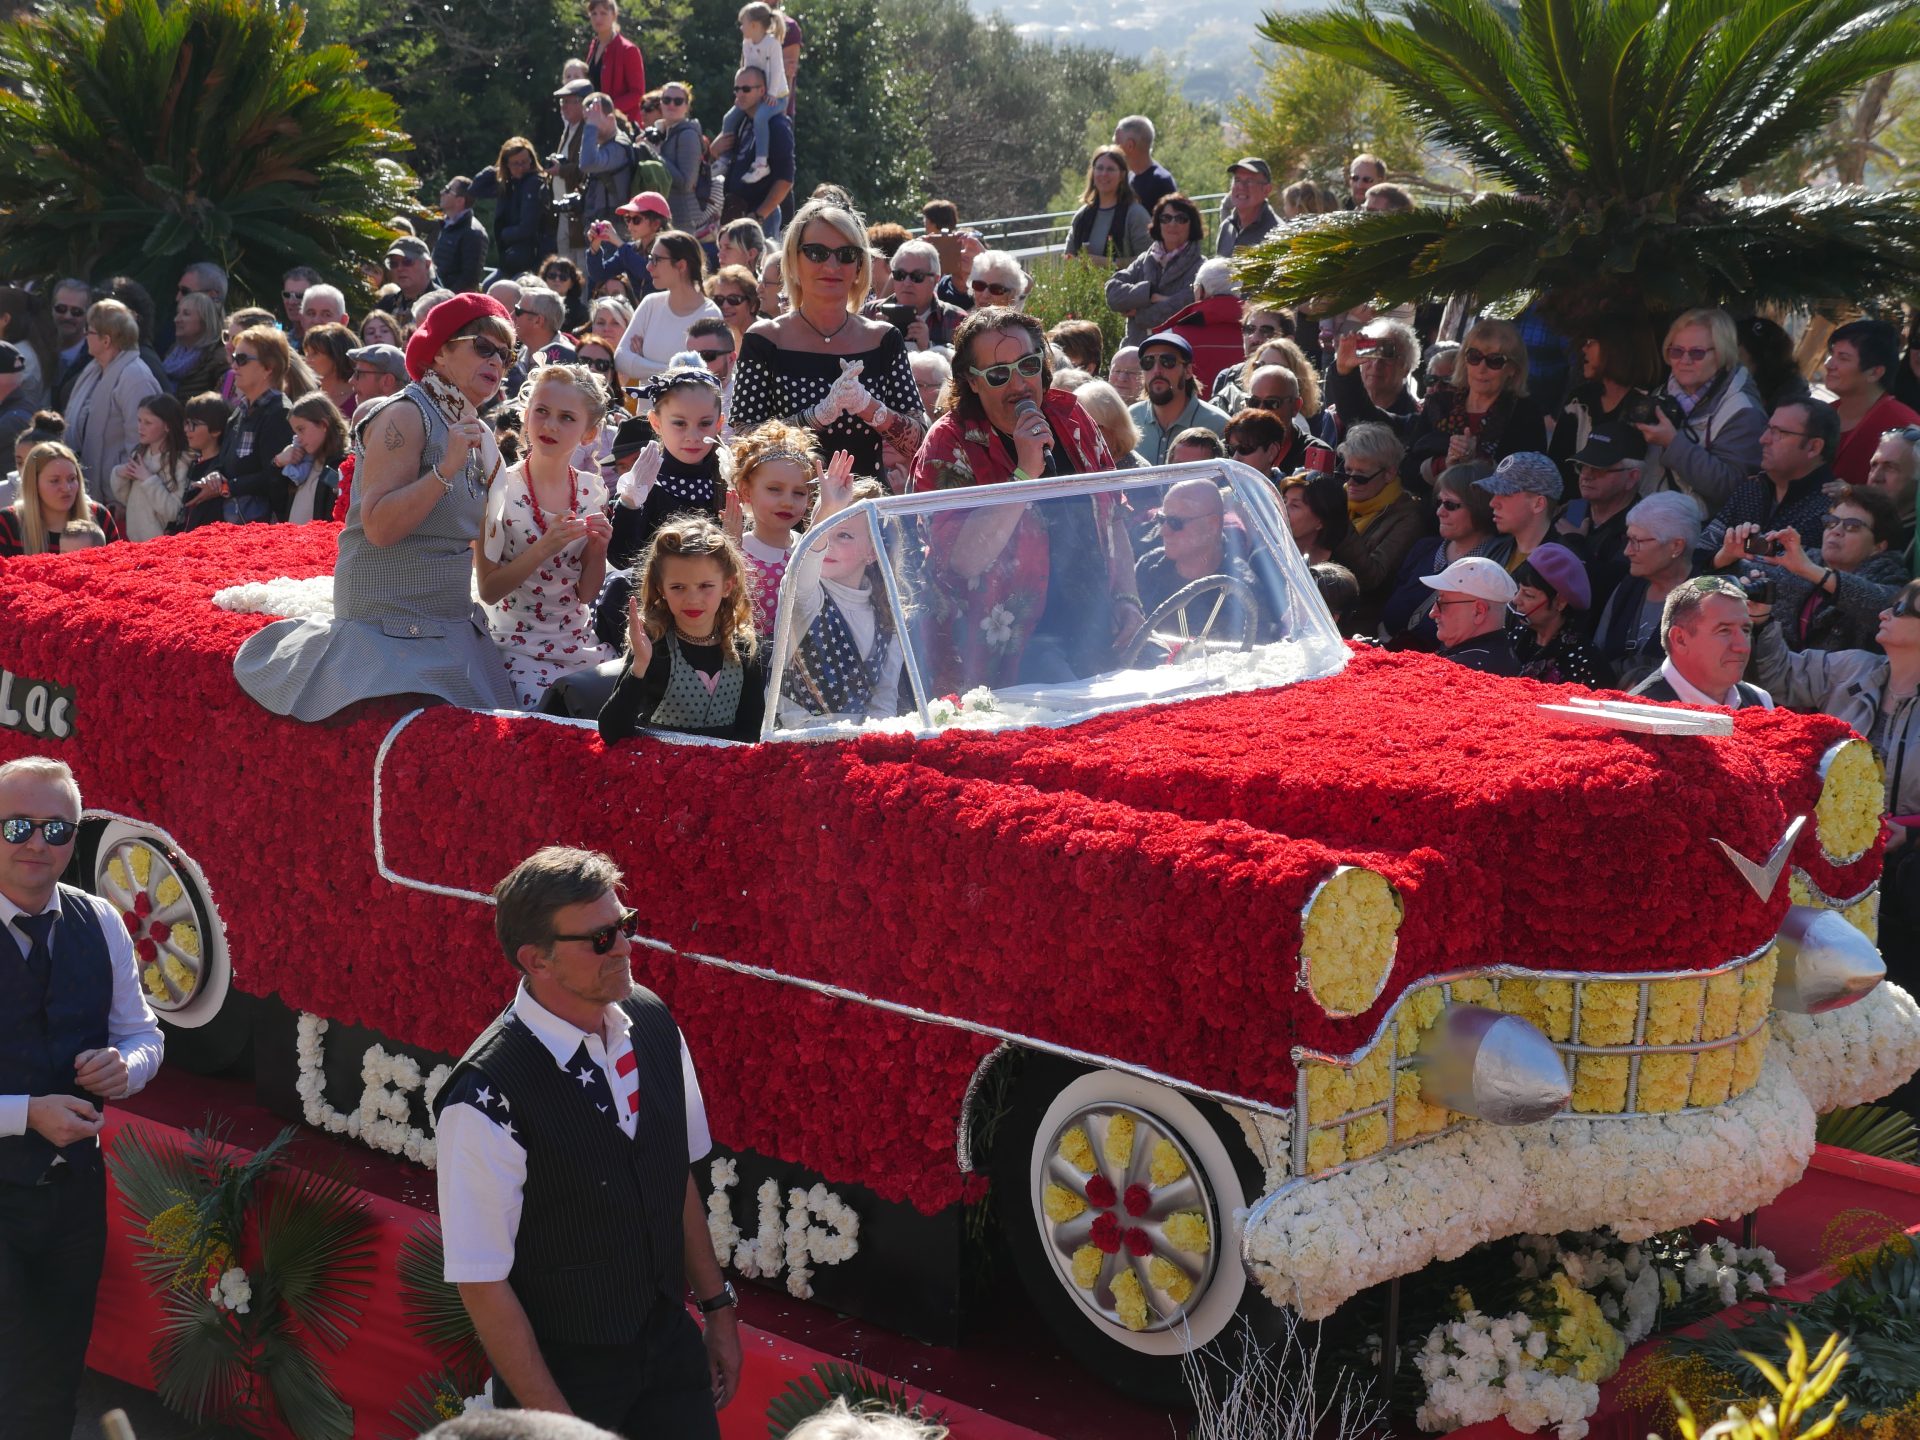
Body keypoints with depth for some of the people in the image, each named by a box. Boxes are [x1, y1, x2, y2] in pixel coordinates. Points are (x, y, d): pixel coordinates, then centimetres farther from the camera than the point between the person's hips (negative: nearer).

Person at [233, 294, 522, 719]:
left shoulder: (480, 436, 13)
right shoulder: (406, 416, -12)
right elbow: (379, 527, -21)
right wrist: (446, 469, -27)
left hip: (455, 629, 8)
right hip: (393, 630, -8)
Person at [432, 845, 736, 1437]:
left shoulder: (652, 1023, -6)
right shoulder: (487, 1100, -26)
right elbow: (483, 1284, -20)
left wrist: (716, 1306, 12)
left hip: (670, 1339, 5)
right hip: (562, 1372, -5)